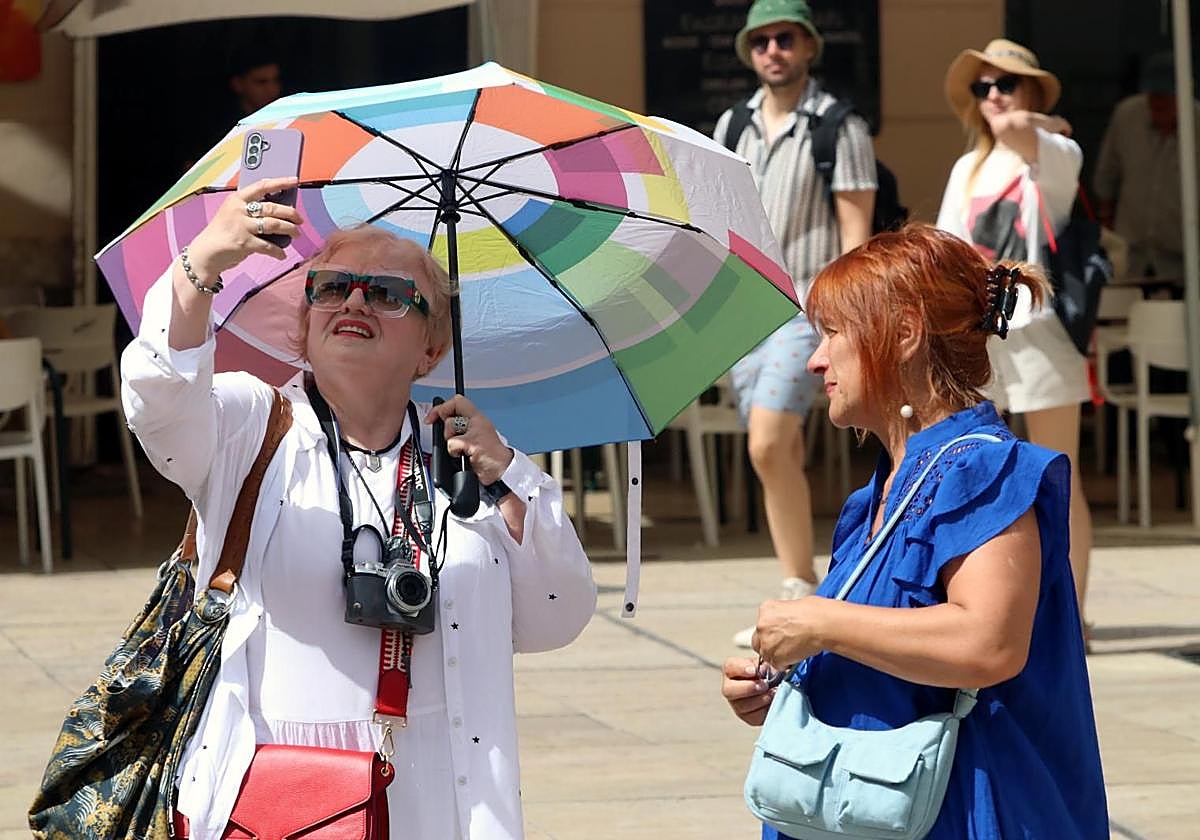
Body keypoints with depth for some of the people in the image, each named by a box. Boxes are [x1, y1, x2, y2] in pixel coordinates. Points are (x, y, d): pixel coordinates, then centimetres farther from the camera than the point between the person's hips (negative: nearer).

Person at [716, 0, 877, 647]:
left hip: (807, 307, -6)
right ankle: (799, 601, 14)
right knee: (781, 455, 8)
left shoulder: (839, 126, -6)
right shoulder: (733, 125, 11)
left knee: (768, 447, -18)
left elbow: (857, 233, -9)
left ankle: (801, 591, -11)